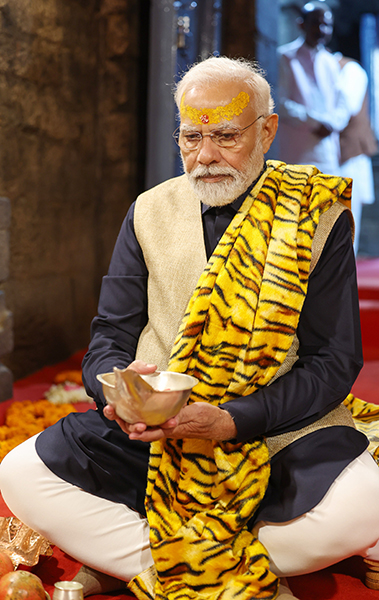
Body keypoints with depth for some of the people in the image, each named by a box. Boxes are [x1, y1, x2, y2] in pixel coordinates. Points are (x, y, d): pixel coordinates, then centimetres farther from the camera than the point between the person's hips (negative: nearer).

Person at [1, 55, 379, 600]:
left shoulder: (319, 216, -1)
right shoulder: (150, 213, 9)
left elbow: (333, 360, -5)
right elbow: (110, 336, 9)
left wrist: (233, 420, -21)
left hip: (277, 429, -2)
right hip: (150, 434, 3)